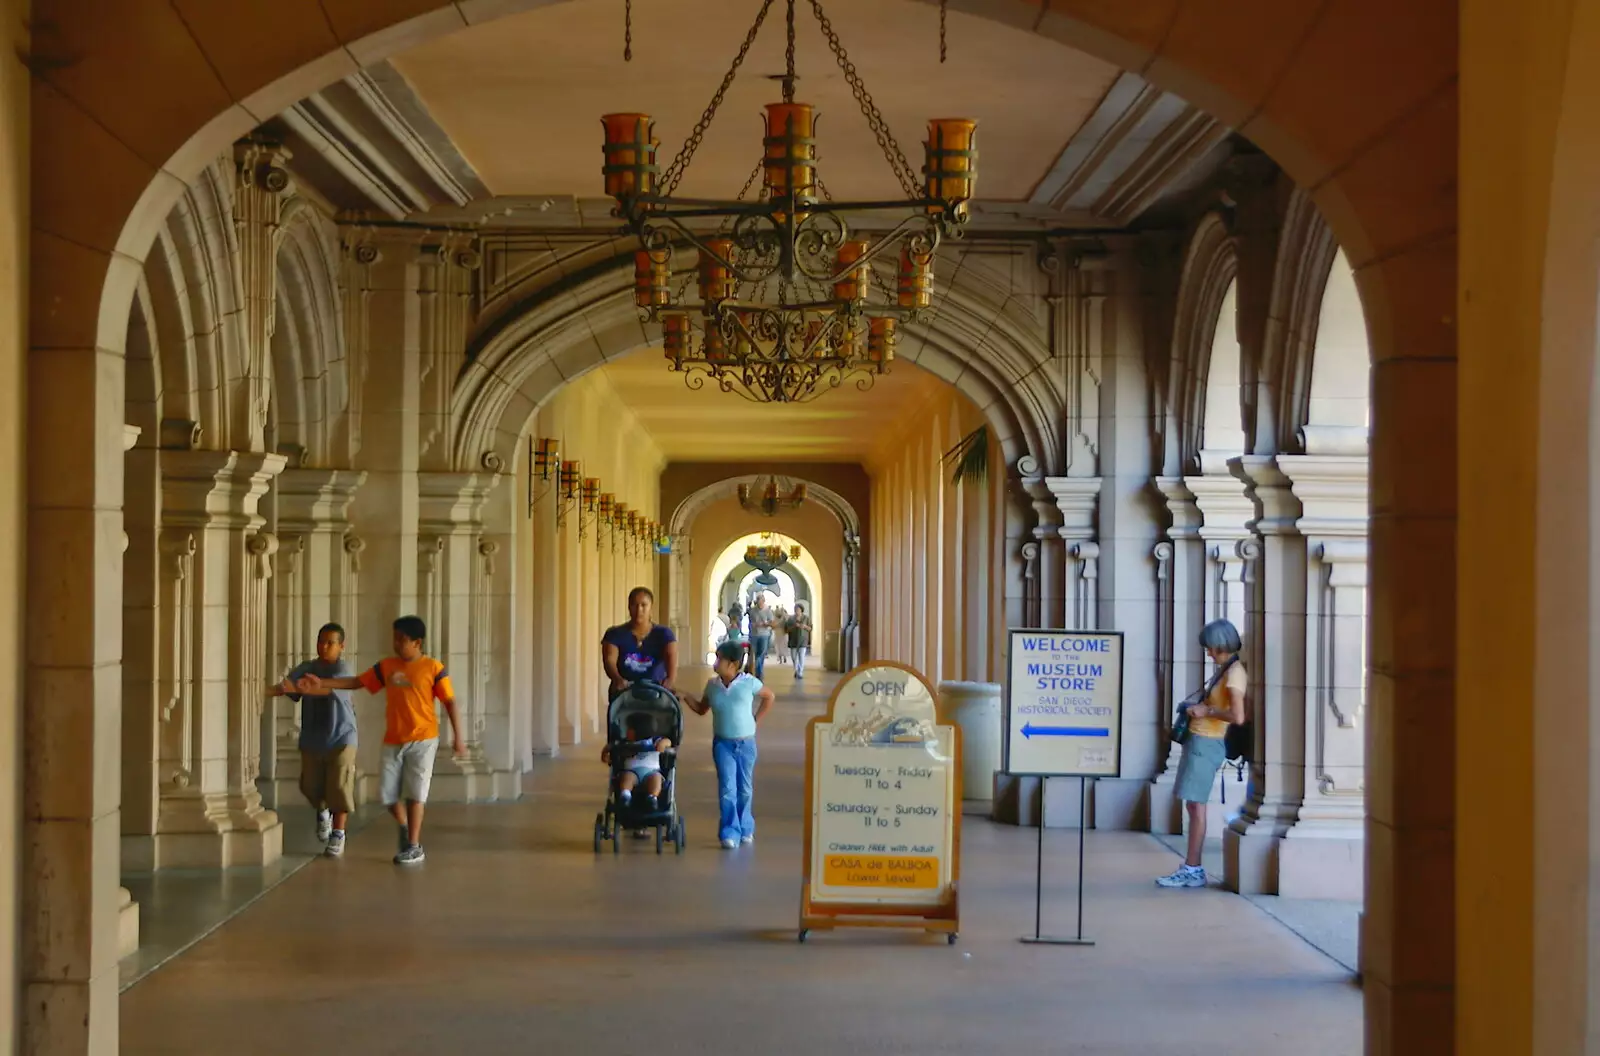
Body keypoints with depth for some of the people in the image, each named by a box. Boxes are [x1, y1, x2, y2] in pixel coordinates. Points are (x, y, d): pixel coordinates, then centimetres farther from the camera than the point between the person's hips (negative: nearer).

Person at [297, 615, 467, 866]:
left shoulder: (433, 668, -7)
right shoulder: (386, 666, 5)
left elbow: (450, 703, -5)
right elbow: (356, 682, 8)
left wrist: (459, 737, -9)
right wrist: (321, 683, 0)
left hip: (422, 740, -4)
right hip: (393, 741, 4)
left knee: (414, 792, -6)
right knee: (388, 793, 3)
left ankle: (414, 846, 3)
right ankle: (406, 829, 30)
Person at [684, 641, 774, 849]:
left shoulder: (749, 683, -8)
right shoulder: (712, 685, 1)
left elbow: (769, 697, 7)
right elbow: (701, 709, 14)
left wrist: (755, 719, 2)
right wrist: (685, 697, -1)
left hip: (746, 743, -1)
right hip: (722, 743, 1)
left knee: (745, 790, 11)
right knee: (727, 789, -8)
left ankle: (745, 829, 27)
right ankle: (730, 833, -6)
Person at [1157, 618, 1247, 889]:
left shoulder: (1234, 673, -15)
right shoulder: (1226, 669, 14)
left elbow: (1238, 716, -27)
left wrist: (1207, 711, -16)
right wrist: (1199, 708, 15)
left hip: (1206, 744, -10)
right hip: (1198, 741, 10)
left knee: (1196, 805, -8)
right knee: (1193, 804, 11)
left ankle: (1193, 870, -5)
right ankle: (1191, 867, 16)